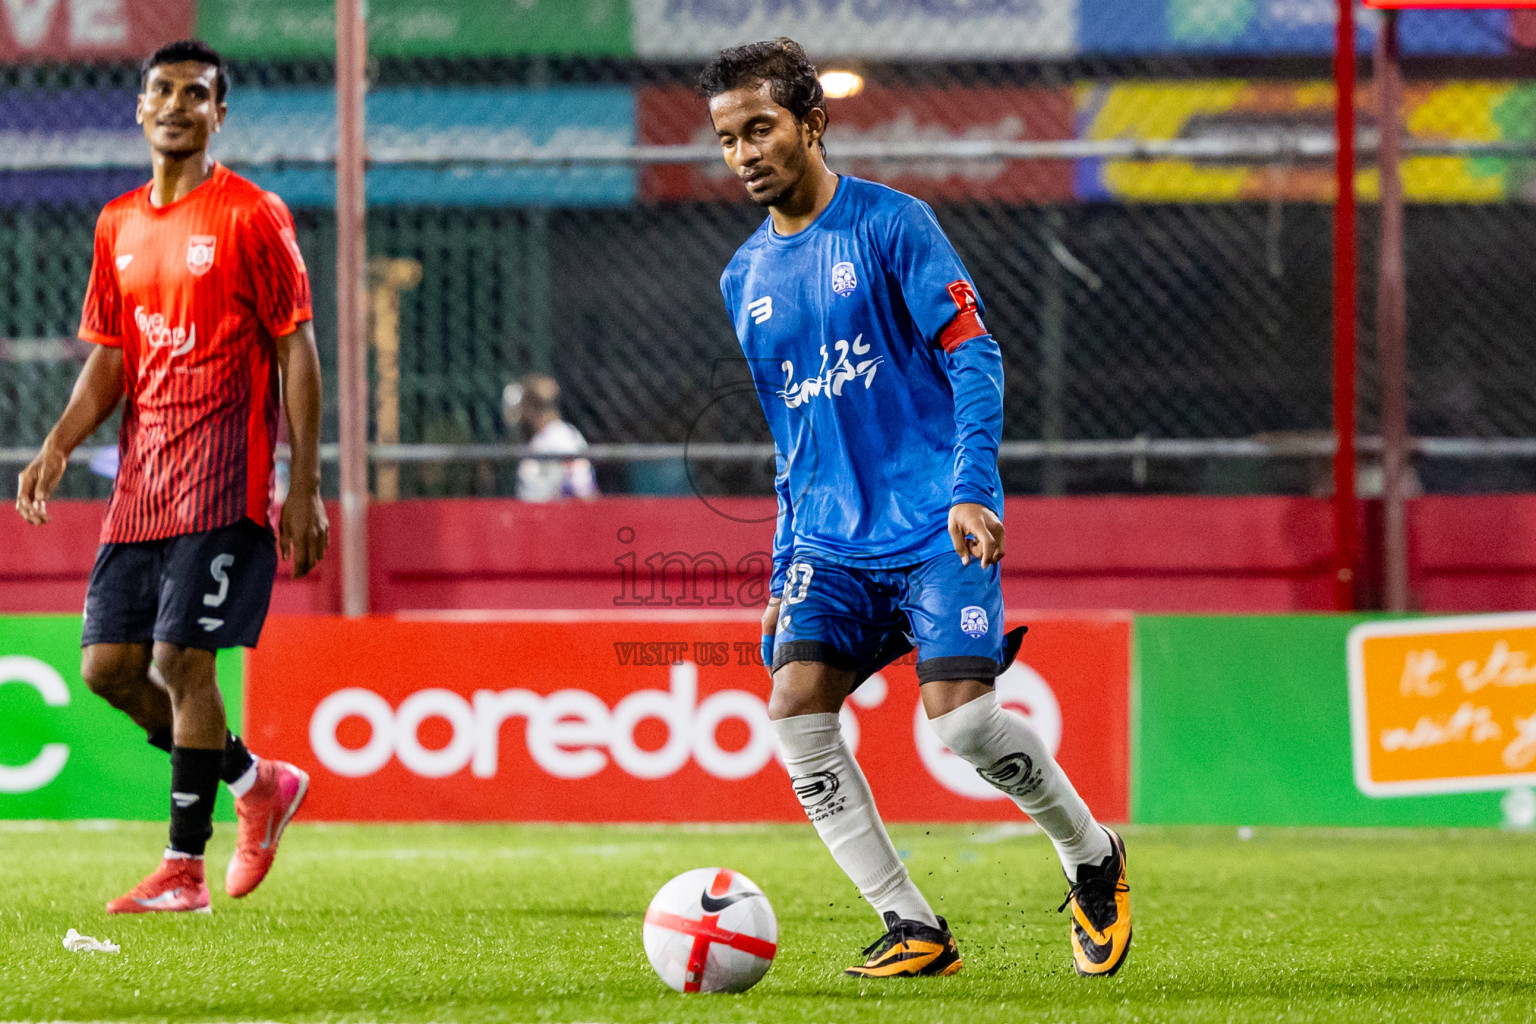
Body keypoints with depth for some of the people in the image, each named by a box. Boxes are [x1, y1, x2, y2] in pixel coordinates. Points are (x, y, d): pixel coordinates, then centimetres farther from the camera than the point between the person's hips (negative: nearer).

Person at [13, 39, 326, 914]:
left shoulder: (254, 217, -5)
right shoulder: (119, 225, 14)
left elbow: (296, 352, -6)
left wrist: (304, 489, -11)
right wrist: (59, 446, 2)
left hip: (223, 480, -7)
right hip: (140, 482, 7)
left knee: (182, 658, -11)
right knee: (108, 664, 3)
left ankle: (185, 868, -3)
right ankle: (258, 783, 21)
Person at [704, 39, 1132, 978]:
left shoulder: (891, 224, -4)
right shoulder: (746, 278, 14)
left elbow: (975, 355, -8)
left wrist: (971, 487, -19)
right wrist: (786, 566, 18)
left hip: (938, 526, -6)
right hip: (833, 539, 6)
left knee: (961, 714, -18)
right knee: (797, 709, -14)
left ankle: (1093, 859, 9)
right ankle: (913, 928, -6)